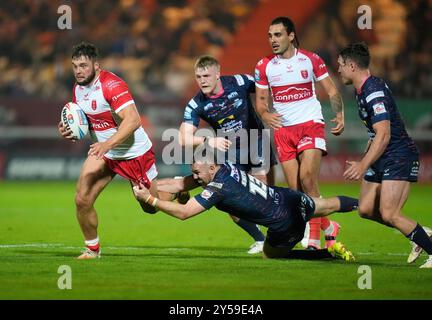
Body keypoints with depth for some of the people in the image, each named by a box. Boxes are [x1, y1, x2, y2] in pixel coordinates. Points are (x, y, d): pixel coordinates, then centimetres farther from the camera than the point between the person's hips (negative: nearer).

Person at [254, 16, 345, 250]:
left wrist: (340, 117, -10)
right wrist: (265, 115, -13)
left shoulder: (311, 60, -2)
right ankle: (327, 227, 16)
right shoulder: (264, 66, 3)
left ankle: (314, 239, -12)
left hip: (311, 125, -3)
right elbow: (261, 100, 9)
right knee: (295, 189, -2)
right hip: (283, 129, 3)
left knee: (307, 177, -20)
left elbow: (332, 91, 5)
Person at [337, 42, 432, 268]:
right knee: (366, 210, 7)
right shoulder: (361, 90, 11)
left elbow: (383, 136, -27)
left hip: (399, 158, -10)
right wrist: (364, 161, 26)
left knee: (389, 214, -18)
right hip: (380, 158, 10)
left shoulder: (375, 92, -21)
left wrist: (363, 165, -31)